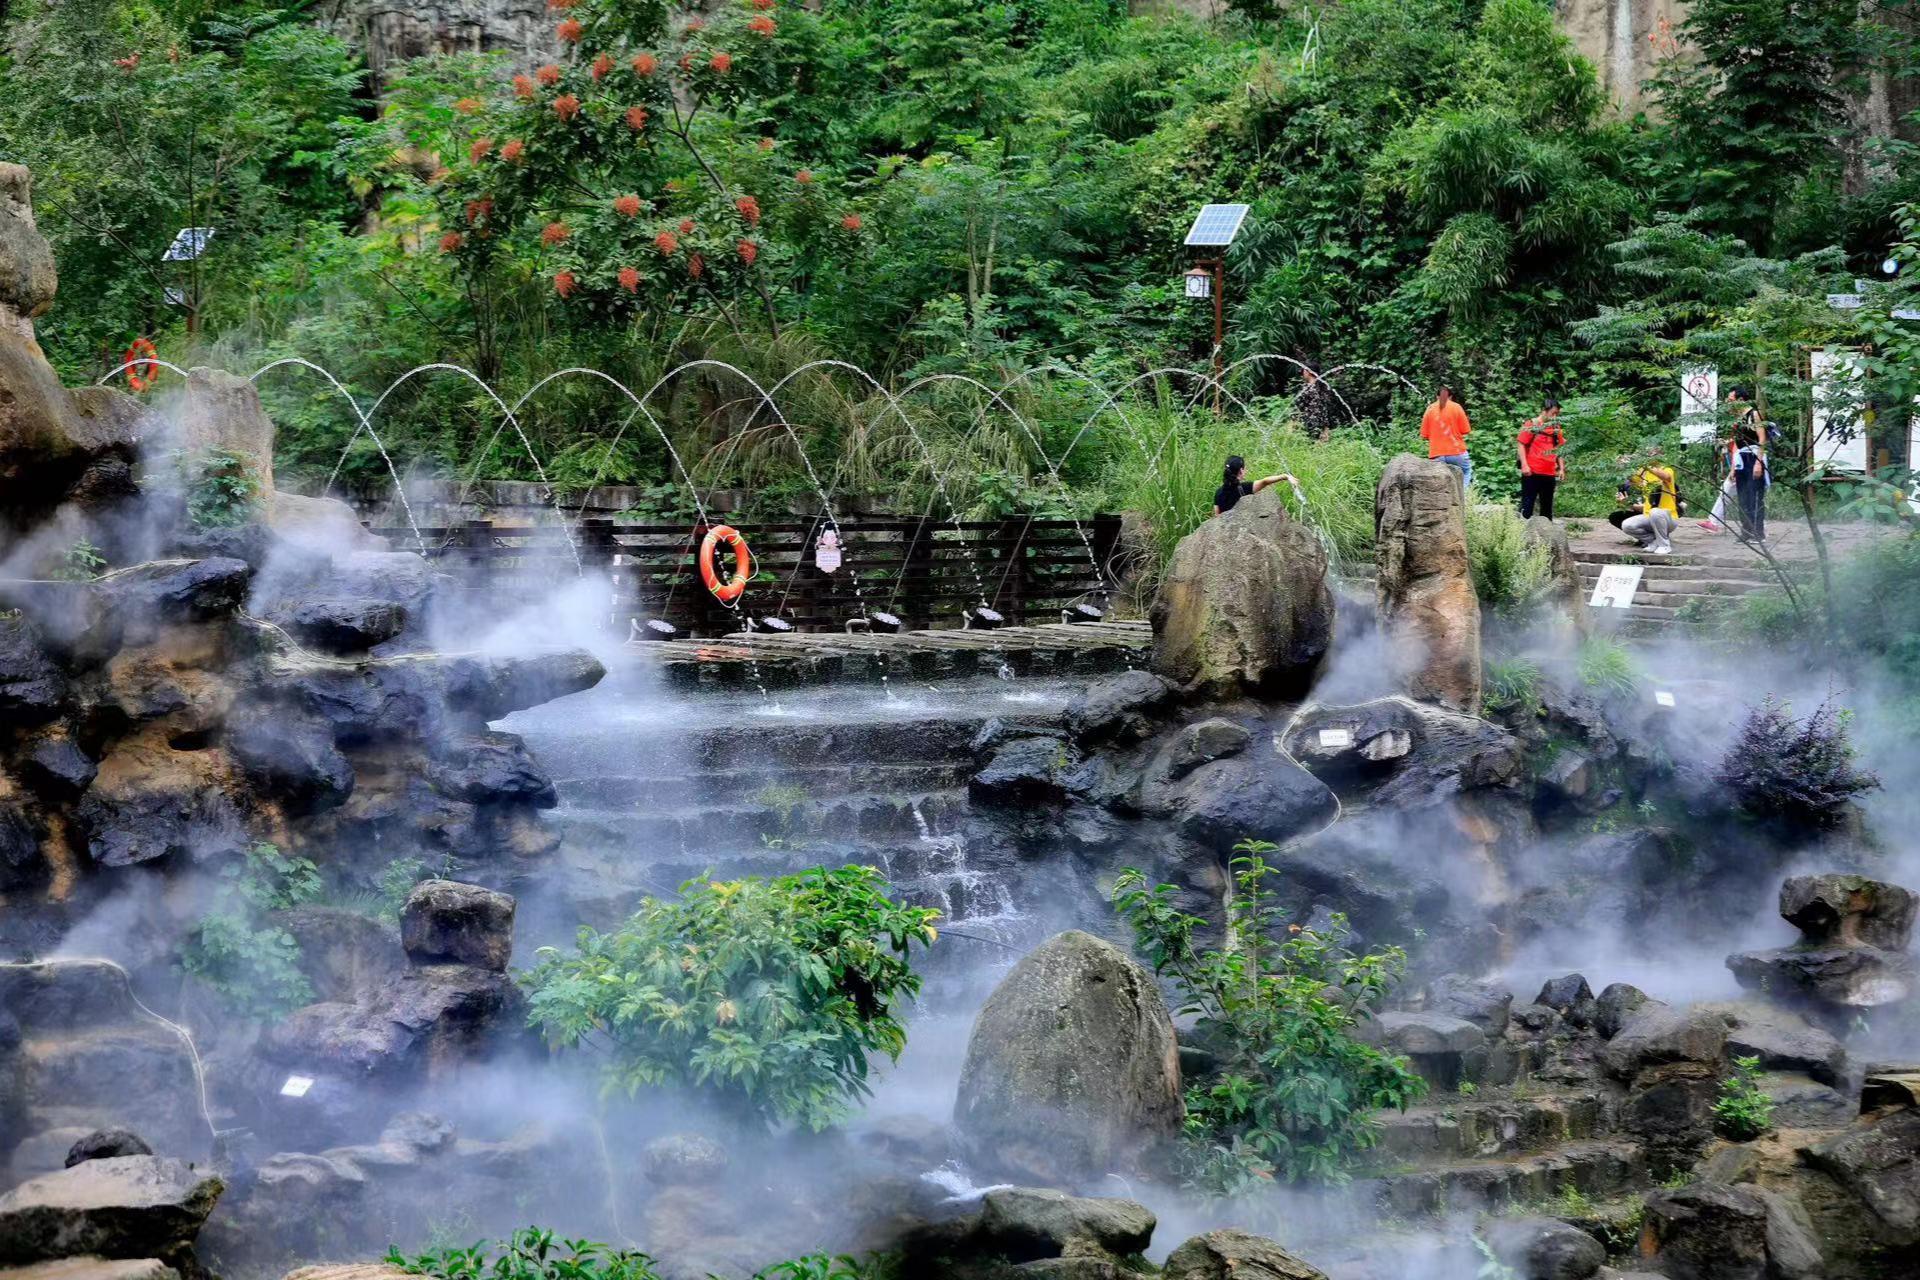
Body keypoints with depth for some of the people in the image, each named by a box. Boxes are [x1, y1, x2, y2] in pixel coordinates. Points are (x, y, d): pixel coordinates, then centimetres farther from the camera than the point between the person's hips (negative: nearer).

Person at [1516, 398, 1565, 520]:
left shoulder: (1555, 428, 13)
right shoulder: (1532, 425, -4)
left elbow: (1559, 448, 20)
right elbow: (1521, 444, -7)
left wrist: (1561, 468, 12)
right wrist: (1524, 465, -15)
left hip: (1549, 474, 6)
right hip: (1532, 473, -6)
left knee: (1547, 505, 10)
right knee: (1527, 504, -5)